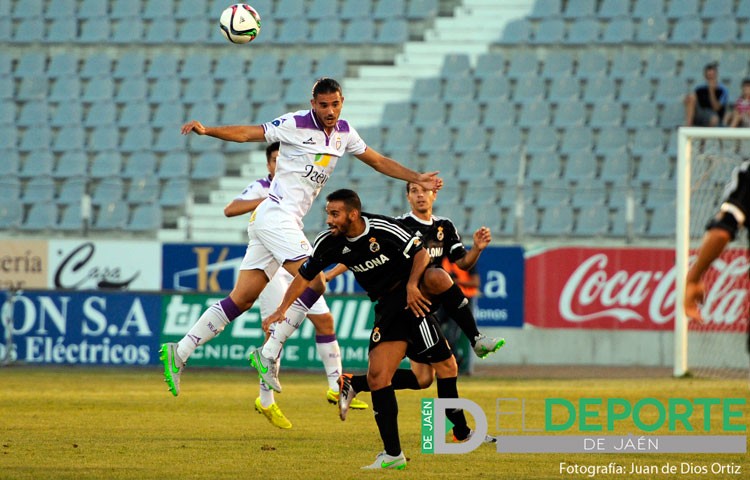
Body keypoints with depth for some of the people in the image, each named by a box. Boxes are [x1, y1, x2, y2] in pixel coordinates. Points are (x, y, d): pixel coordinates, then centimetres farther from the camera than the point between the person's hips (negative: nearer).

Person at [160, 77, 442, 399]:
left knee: (241, 300, 5)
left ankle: (179, 352, 4)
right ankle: (268, 354, -12)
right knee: (314, 284, -17)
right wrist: (206, 130, -23)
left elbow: (378, 161, 25)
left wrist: (417, 179, 21)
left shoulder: (344, 133, 14)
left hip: (287, 222, 8)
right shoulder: (296, 125, -8)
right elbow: (247, 133, -10)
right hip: (276, 214, -8)